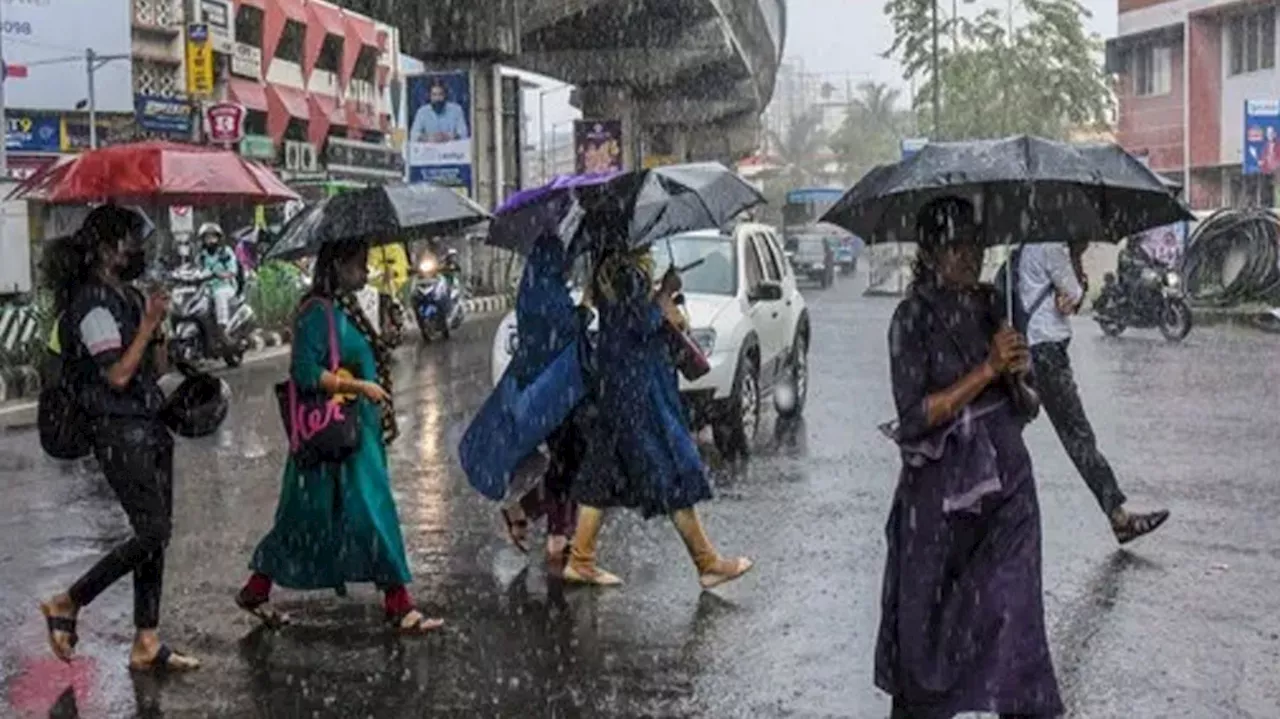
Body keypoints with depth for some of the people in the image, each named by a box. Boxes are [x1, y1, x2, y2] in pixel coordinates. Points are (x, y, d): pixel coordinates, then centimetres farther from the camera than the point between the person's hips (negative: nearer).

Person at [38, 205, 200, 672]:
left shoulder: (128, 296, 15)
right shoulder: (92, 303, -13)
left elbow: (157, 369, 16)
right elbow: (118, 374, -21)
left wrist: (156, 324, 2)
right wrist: (149, 323, -15)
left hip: (150, 429, 9)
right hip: (120, 434, -9)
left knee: (157, 534, 8)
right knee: (152, 533, -11)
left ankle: (147, 644, 13)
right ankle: (67, 605, 4)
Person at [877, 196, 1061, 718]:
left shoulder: (993, 306, 5)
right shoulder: (913, 319, -10)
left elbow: (1024, 408, 15)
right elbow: (915, 415, -18)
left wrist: (1020, 371, -8)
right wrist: (988, 370, -21)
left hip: (1005, 483, 4)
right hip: (940, 491, -3)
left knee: (1012, 609, -3)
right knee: (929, 613, 11)